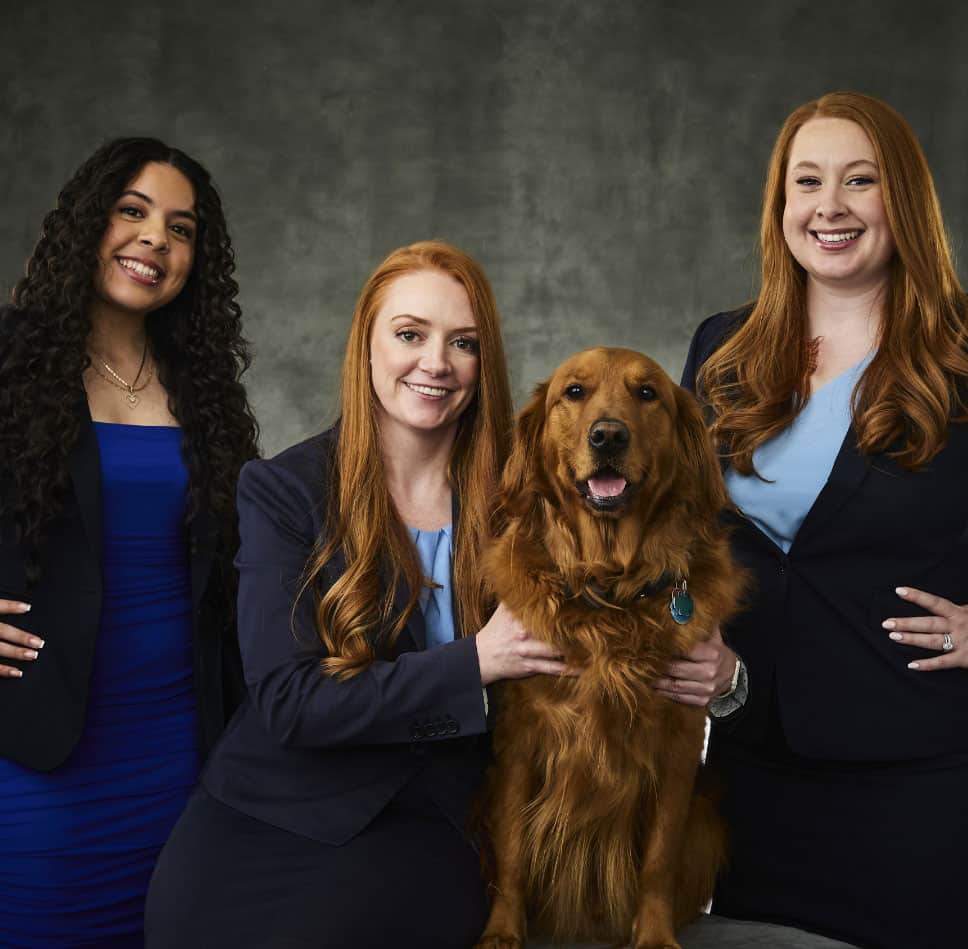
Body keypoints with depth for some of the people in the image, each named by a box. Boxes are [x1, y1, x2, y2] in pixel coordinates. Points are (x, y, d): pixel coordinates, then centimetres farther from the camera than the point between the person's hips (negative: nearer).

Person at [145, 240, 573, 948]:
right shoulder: (283, 490, -3)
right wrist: (471, 665, -17)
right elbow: (287, 700, -12)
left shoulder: (509, 492, 2)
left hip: (424, 834, 1)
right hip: (266, 822, 0)